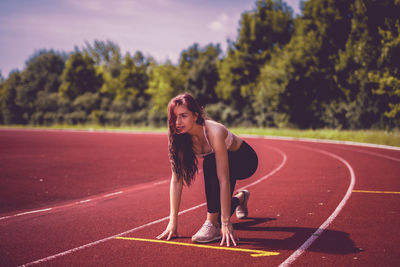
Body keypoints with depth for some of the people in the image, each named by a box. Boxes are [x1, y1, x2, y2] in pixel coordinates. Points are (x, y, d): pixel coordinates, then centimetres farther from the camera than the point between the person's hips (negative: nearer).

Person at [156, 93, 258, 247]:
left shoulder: (214, 132, -38)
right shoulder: (180, 137, -20)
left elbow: (224, 180, -40)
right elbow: (176, 179, -19)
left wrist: (226, 223, -42)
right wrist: (173, 220, -24)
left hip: (245, 160, -6)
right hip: (223, 165, 6)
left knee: (211, 163, -34)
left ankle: (213, 224, -28)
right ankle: (240, 198, 38)